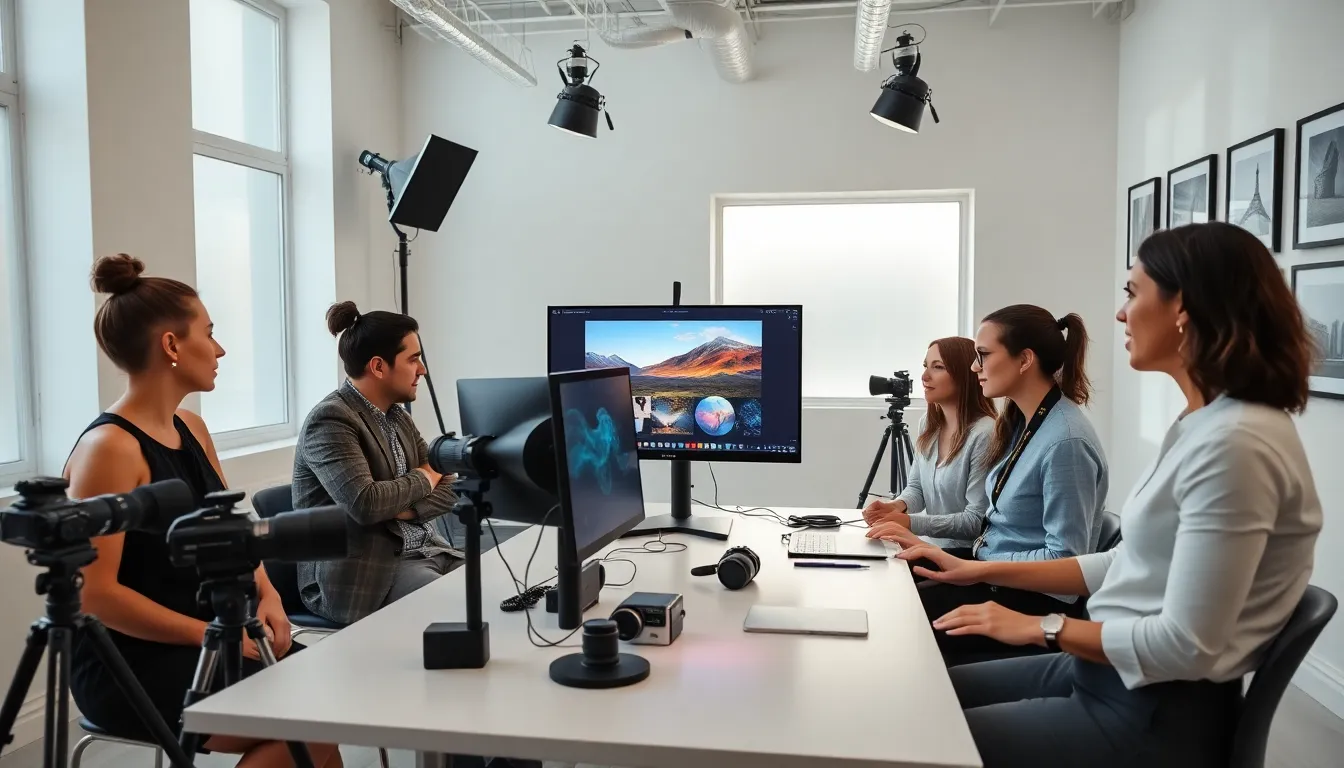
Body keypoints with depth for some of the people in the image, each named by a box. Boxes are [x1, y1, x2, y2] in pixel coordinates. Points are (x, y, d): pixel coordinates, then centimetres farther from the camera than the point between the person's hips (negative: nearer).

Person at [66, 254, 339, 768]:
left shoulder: (191, 428, 8)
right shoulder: (110, 447, -17)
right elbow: (95, 594, -20)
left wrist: (267, 595, -3)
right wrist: (208, 632, -21)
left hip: (201, 645, 7)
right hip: (126, 663, -7)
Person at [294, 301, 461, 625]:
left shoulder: (396, 415, 11)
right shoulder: (330, 420, -15)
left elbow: (447, 489, 8)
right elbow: (365, 503, -28)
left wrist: (403, 510, -12)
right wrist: (421, 480, -10)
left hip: (425, 550, 8)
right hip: (362, 574, -8)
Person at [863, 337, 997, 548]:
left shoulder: (984, 433, -19)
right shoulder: (928, 424, 7)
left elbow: (976, 521, -20)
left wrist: (911, 522, -25)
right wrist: (897, 505, -11)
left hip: (968, 554, -7)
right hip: (932, 545, 7)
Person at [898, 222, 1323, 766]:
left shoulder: (1236, 443, -25)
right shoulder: (1204, 425, 7)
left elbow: (1186, 646, -25)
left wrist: (1045, 629, -12)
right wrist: (983, 571, 9)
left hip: (1156, 716, -9)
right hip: (1110, 673, 9)